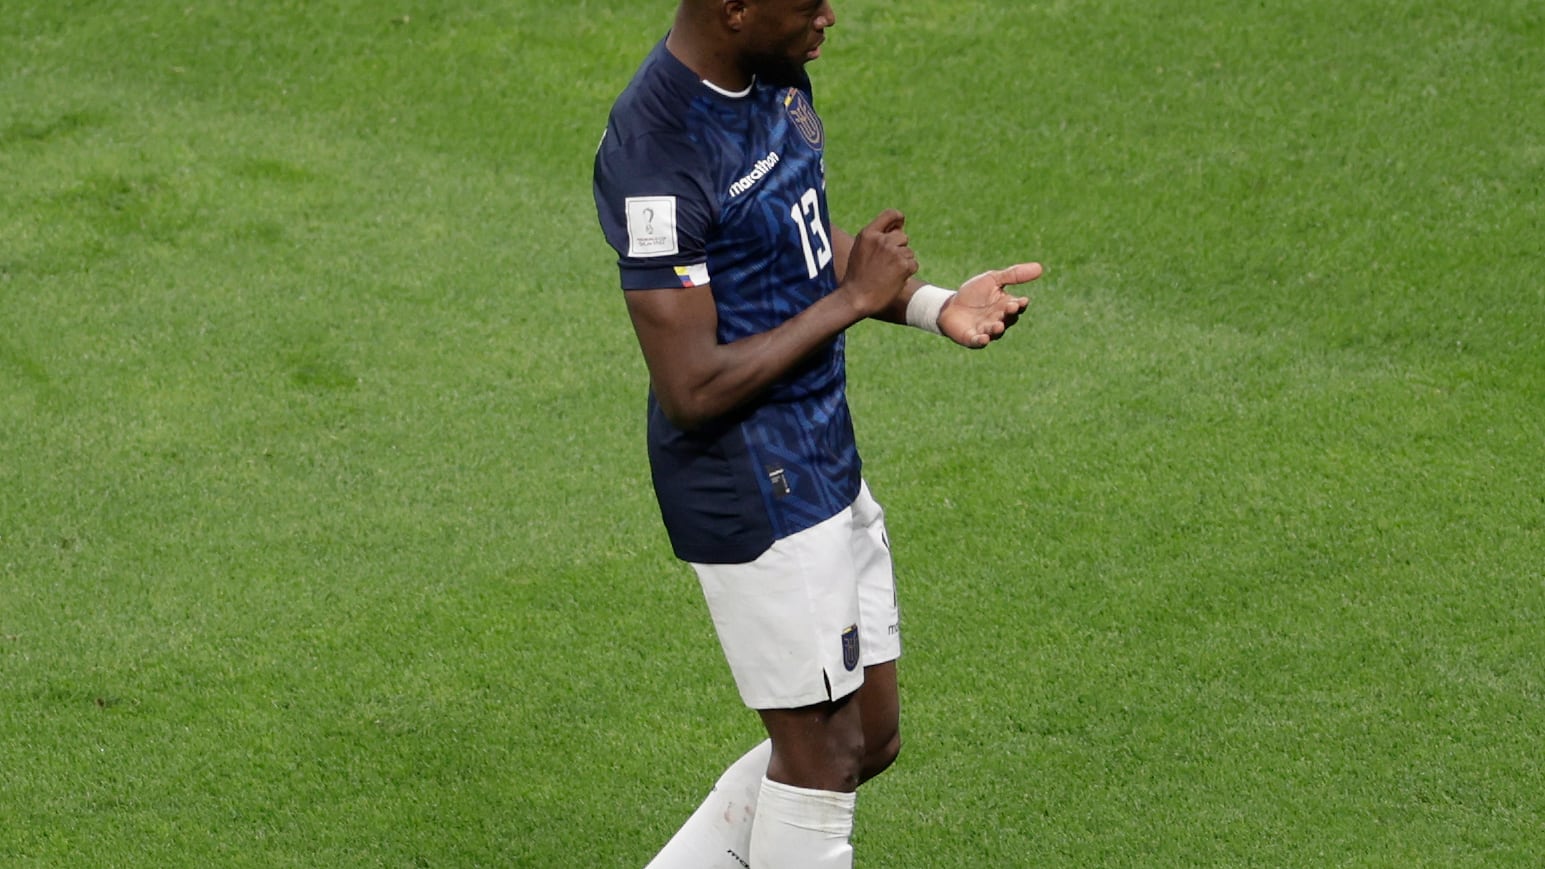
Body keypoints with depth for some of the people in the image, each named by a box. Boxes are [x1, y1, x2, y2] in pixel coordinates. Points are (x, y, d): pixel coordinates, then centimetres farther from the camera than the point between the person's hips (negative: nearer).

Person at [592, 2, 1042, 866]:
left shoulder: (777, 77, 2)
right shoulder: (658, 153, -26)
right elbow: (692, 389, -26)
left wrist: (933, 305, 2)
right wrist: (852, 300, -20)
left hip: (825, 462, 9)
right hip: (755, 494, -9)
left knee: (870, 739, 17)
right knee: (822, 753, 4)